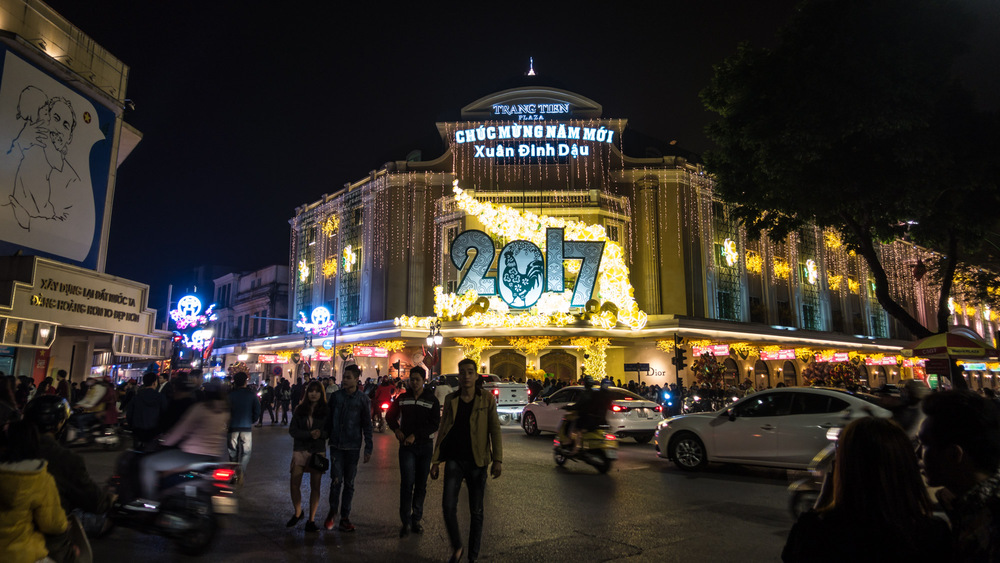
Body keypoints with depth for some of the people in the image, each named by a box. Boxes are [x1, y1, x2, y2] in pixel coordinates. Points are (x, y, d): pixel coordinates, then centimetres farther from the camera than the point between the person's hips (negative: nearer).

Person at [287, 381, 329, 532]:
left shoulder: (326, 411, 1)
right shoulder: (300, 409, 4)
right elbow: (292, 430, -1)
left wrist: (321, 433, -20)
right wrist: (309, 434, -15)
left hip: (318, 451, -1)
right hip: (300, 450, 1)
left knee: (315, 486, 1)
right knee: (295, 485, 1)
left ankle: (311, 520, 13)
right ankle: (297, 513, 27)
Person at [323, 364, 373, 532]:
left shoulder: (363, 399, -2)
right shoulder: (336, 396, 2)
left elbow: (367, 425, 1)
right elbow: (329, 419, 9)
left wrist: (368, 448, -1)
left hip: (353, 447, 0)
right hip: (336, 445, 1)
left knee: (349, 483, 7)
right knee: (336, 480, -5)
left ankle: (345, 517, 19)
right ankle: (332, 512, 17)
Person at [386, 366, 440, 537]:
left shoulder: (432, 400, -1)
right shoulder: (403, 398, 6)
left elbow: (434, 425, -7)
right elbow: (390, 416, 17)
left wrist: (415, 435, -16)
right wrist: (397, 430, -1)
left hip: (425, 446, 0)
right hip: (406, 446, 0)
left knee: (421, 484, 7)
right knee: (407, 482, -11)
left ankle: (416, 519, 19)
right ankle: (406, 521, -5)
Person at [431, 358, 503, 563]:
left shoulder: (487, 399, -1)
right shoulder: (450, 400, 6)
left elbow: (495, 430, -3)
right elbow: (442, 431, 11)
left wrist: (497, 460, -10)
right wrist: (435, 460, 9)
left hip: (477, 461, -1)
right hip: (454, 459, 1)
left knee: (476, 511, 6)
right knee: (448, 506, -8)